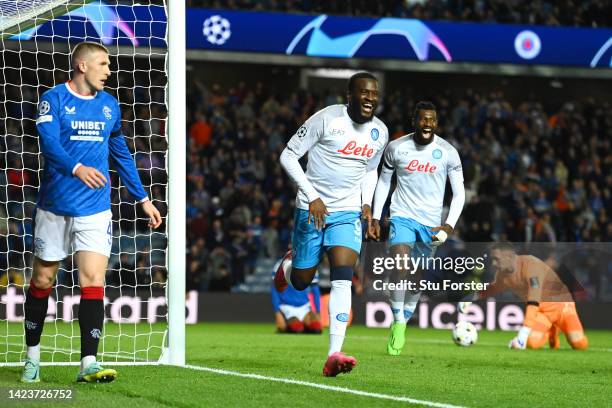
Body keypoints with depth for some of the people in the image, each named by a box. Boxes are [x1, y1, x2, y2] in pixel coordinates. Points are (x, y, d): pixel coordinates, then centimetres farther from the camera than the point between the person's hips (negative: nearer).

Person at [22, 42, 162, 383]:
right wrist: (77, 169, -39)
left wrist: (143, 198, 19)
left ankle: (89, 364, -13)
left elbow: (122, 154, 20)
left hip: (95, 210, 3)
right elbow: (49, 144, -21)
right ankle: (32, 356, 25)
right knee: (42, 281, 9)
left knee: (93, 282, -10)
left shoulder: (109, 105, 9)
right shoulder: (53, 99, -6)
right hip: (55, 207, -3)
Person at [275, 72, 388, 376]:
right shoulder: (327, 119, -14)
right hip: (312, 210, -2)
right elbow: (288, 156, -9)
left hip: (348, 213, 2)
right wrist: (312, 197, -16)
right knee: (301, 282, 9)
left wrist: (367, 203, 5)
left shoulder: (380, 132, 3)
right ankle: (288, 264, 49)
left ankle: (334, 355, -24)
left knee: (342, 279, -17)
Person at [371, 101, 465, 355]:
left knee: (418, 279, 8)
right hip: (403, 217, -1)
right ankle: (397, 323, -9)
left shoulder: (447, 152, -5)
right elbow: (384, 181, 11)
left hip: (431, 223, 1)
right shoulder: (396, 148, -3)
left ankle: (402, 326, 27)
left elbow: (459, 193, 0)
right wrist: (375, 218, 6)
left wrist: (449, 225, -13)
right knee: (400, 268, -21)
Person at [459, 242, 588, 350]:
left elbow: (533, 300, -36)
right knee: (532, 342, -23)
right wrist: (473, 299, 0)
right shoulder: (502, 274, -4)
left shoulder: (530, 265, -27)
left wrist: (524, 332, -43)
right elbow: (492, 289, 20)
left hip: (561, 303, -5)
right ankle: (550, 333, 11)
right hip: (542, 310, 5)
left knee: (579, 344, -24)